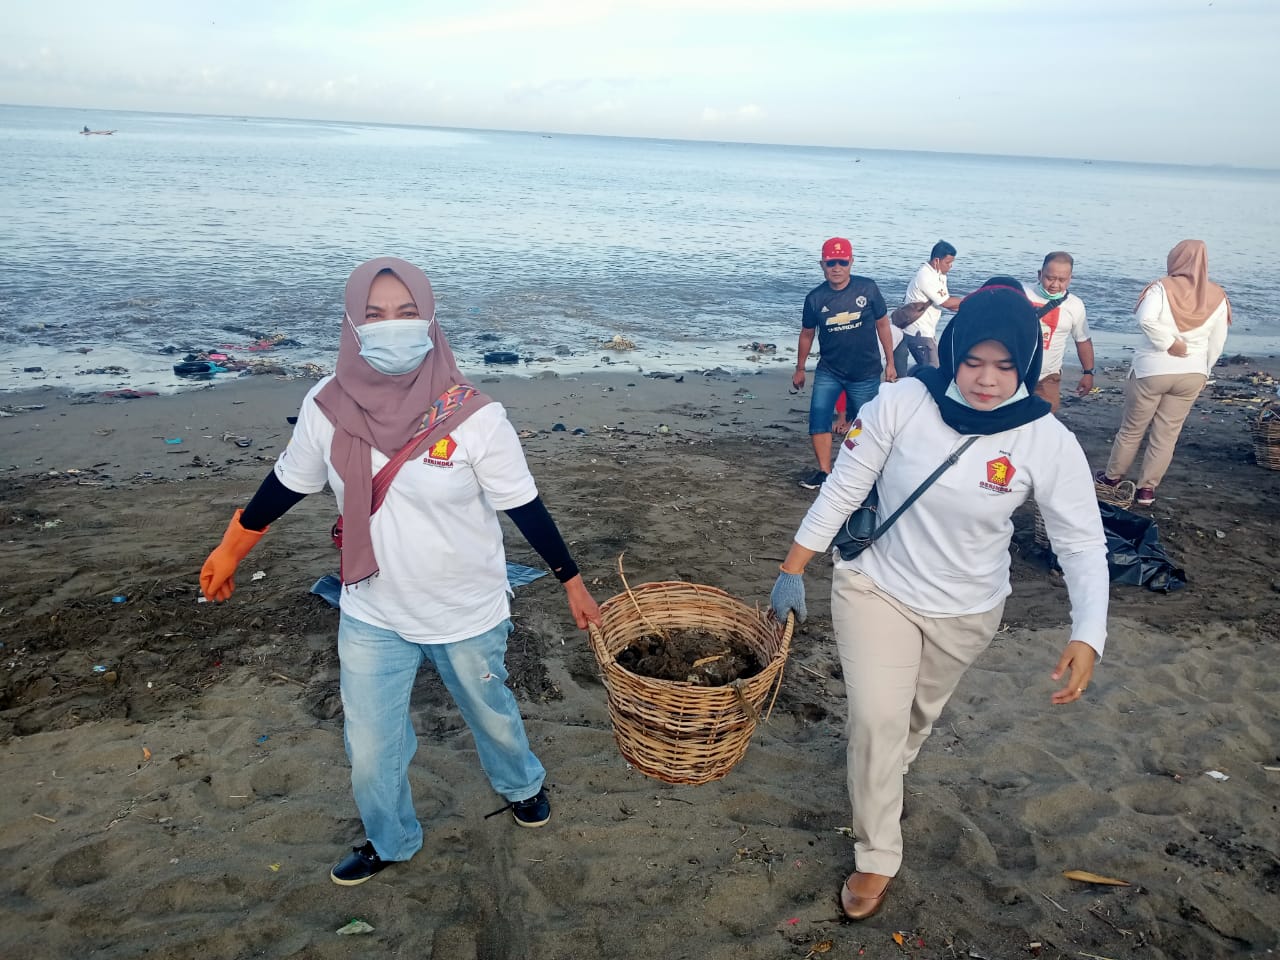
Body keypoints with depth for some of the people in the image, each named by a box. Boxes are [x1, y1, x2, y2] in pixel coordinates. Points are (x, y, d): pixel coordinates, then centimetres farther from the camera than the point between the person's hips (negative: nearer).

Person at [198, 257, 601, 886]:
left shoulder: (473, 418, -22)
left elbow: (524, 506, -12)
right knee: (370, 749, 14)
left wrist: (572, 583, -7)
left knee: (490, 713, 23)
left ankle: (521, 784, 58)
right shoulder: (327, 408, -13)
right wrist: (229, 550, 15)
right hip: (371, 617, 2)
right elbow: (286, 484, 4)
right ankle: (389, 840, 46)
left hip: (467, 614, -2)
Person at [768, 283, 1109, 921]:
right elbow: (841, 491, -14)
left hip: (967, 611, 2)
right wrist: (792, 571, -11)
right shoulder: (902, 403, -21)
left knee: (919, 714, 22)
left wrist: (1087, 636, -28)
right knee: (876, 718, -8)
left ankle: (883, 768, 56)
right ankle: (876, 857, 14)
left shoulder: (1047, 442, -19)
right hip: (877, 587, -1)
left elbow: (1083, 545, -15)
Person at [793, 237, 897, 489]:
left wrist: (890, 363, 1)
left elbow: (882, 324, 1)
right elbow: (807, 334, 8)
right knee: (818, 418, -9)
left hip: (865, 373, -1)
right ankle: (824, 471, 2)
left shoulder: (867, 288, -8)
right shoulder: (815, 297, -5)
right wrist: (800, 369, 13)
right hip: (829, 371, 1)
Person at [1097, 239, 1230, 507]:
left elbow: (1146, 319, -28)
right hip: (1191, 374, 3)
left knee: (1132, 428, 13)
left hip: (1152, 370, -3)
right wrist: (1203, 371, 16)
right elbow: (1217, 342, 5)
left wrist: (1168, 343, -17)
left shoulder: (1163, 288, -10)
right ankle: (1147, 488, 14)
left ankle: (1112, 476, 27)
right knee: (1167, 434, 11)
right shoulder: (1217, 297, 1)